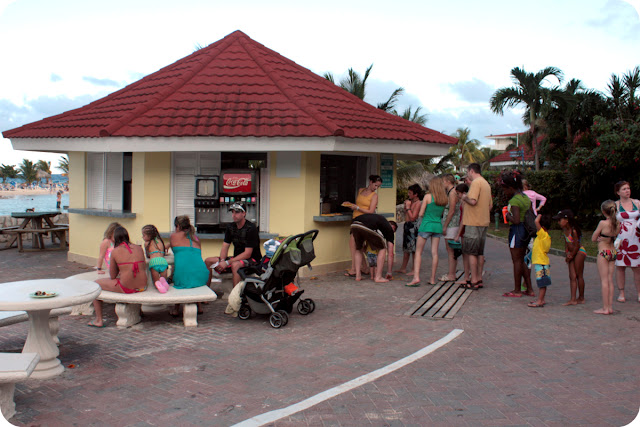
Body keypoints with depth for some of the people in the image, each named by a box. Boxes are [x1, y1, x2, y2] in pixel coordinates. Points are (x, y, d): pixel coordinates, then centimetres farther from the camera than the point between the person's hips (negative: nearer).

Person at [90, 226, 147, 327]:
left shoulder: (115, 251, -4)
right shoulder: (138, 248, 8)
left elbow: (112, 276, 1)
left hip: (126, 288, -6)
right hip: (142, 287, 6)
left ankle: (99, 320, 19)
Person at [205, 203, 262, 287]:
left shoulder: (251, 228, -16)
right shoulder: (230, 227, 7)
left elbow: (248, 254, -20)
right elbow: (225, 247, 5)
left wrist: (227, 263, -25)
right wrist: (222, 261, -17)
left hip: (252, 259, -8)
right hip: (237, 258, 8)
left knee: (235, 265, -39)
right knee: (208, 261, -4)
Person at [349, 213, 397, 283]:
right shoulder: (390, 228, 27)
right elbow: (390, 254, 25)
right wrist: (389, 272, 33)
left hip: (354, 225, 5)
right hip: (369, 228, -5)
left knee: (358, 249, 31)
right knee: (382, 249, 19)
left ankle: (358, 276, 26)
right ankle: (378, 277, 15)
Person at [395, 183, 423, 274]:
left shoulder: (418, 203, -13)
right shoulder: (410, 201, 13)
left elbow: (412, 217, -20)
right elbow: (406, 214, 20)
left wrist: (407, 207, -14)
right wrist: (405, 205, 6)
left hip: (413, 226, -9)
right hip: (407, 225, 9)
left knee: (414, 249, -3)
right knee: (406, 248, 14)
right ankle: (403, 268, 22)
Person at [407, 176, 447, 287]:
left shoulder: (428, 197, -9)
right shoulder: (444, 199, 3)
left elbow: (421, 214, -7)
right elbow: (442, 214, 11)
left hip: (426, 225, -4)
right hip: (438, 225, 4)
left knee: (418, 252, 1)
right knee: (434, 252, 7)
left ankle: (416, 277, -9)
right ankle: (432, 279, 11)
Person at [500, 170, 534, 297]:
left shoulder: (514, 201, -17)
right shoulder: (526, 198, 10)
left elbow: (516, 220, -25)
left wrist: (508, 215, -7)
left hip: (516, 231, -9)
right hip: (525, 231, 9)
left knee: (516, 261, 0)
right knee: (521, 260, 17)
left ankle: (517, 290, 8)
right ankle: (529, 289, 19)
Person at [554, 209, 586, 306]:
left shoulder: (573, 230, -21)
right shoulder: (564, 230, 4)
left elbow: (576, 245, -17)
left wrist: (571, 255, -8)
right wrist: (567, 253, -2)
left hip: (579, 252, -8)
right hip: (572, 253, 8)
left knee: (579, 275, 0)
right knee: (572, 276, 2)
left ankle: (581, 298, 11)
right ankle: (573, 299, 0)